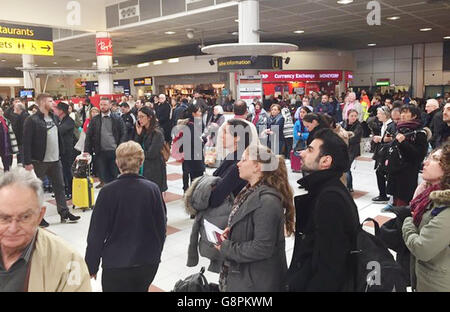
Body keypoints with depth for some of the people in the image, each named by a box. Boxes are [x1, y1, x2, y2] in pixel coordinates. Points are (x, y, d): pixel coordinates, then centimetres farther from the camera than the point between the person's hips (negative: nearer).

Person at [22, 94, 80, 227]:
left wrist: (61, 153, 12)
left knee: (60, 186, 11)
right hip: (39, 161, -7)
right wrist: (28, 162, -19)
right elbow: (27, 142, -16)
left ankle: (64, 213, 20)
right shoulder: (32, 120, -13)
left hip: (55, 160, 7)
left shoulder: (54, 117, 10)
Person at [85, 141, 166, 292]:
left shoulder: (108, 192, -14)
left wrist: (91, 266, 4)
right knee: (140, 289, 24)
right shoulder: (153, 189, -8)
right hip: (149, 263, 3)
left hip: (116, 264, -2)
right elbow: (162, 227, 2)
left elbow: (96, 233, -8)